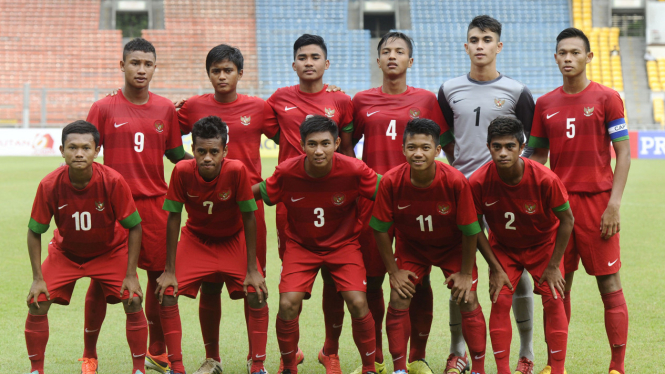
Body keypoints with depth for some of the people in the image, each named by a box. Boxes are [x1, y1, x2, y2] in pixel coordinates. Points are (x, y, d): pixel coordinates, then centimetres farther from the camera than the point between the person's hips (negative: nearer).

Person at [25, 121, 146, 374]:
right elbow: (34, 232, -11)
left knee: (133, 302, -16)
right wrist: (38, 278, -15)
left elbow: (134, 227, -17)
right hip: (65, 253, 1)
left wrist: (131, 275, -19)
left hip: (111, 251, -1)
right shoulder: (49, 185, -25)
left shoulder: (113, 181, -28)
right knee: (37, 304, -11)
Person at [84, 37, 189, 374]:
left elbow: (175, 153, 15)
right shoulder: (104, 109, 0)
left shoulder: (166, 109, 7)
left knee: (160, 276, 5)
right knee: (101, 280, 0)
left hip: (155, 203, 3)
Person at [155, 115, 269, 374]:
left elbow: (249, 218, -19)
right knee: (166, 292, -14)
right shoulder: (182, 171, -26)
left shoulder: (237, 171, -29)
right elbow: (173, 219, -16)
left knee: (257, 293, -17)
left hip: (233, 240, -1)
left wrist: (252, 270, -18)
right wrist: (169, 271, -15)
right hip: (195, 239, 1)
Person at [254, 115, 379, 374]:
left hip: (343, 244, 0)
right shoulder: (286, 172, -19)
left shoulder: (354, 171, -22)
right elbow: (260, 192, -1)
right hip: (300, 245, 1)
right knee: (288, 303, -16)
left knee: (358, 303, -16)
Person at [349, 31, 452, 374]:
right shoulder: (361, 101, 9)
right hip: (372, 200, 1)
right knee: (373, 280, 3)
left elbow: (447, 143, 11)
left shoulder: (426, 100, 6)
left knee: (418, 281, 1)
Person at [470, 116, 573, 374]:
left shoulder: (545, 179, -31)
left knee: (553, 300, -9)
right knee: (500, 301, -10)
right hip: (503, 247, 1)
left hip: (544, 245, -1)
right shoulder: (479, 182, -27)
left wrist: (553, 265, -13)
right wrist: (496, 268, -12)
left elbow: (566, 220, -16)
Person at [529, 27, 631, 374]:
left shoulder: (607, 98, -1)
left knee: (609, 284, -2)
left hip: (597, 201, -3)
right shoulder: (545, 104, 10)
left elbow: (623, 153, -3)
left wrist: (614, 203, -11)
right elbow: (538, 157, 14)